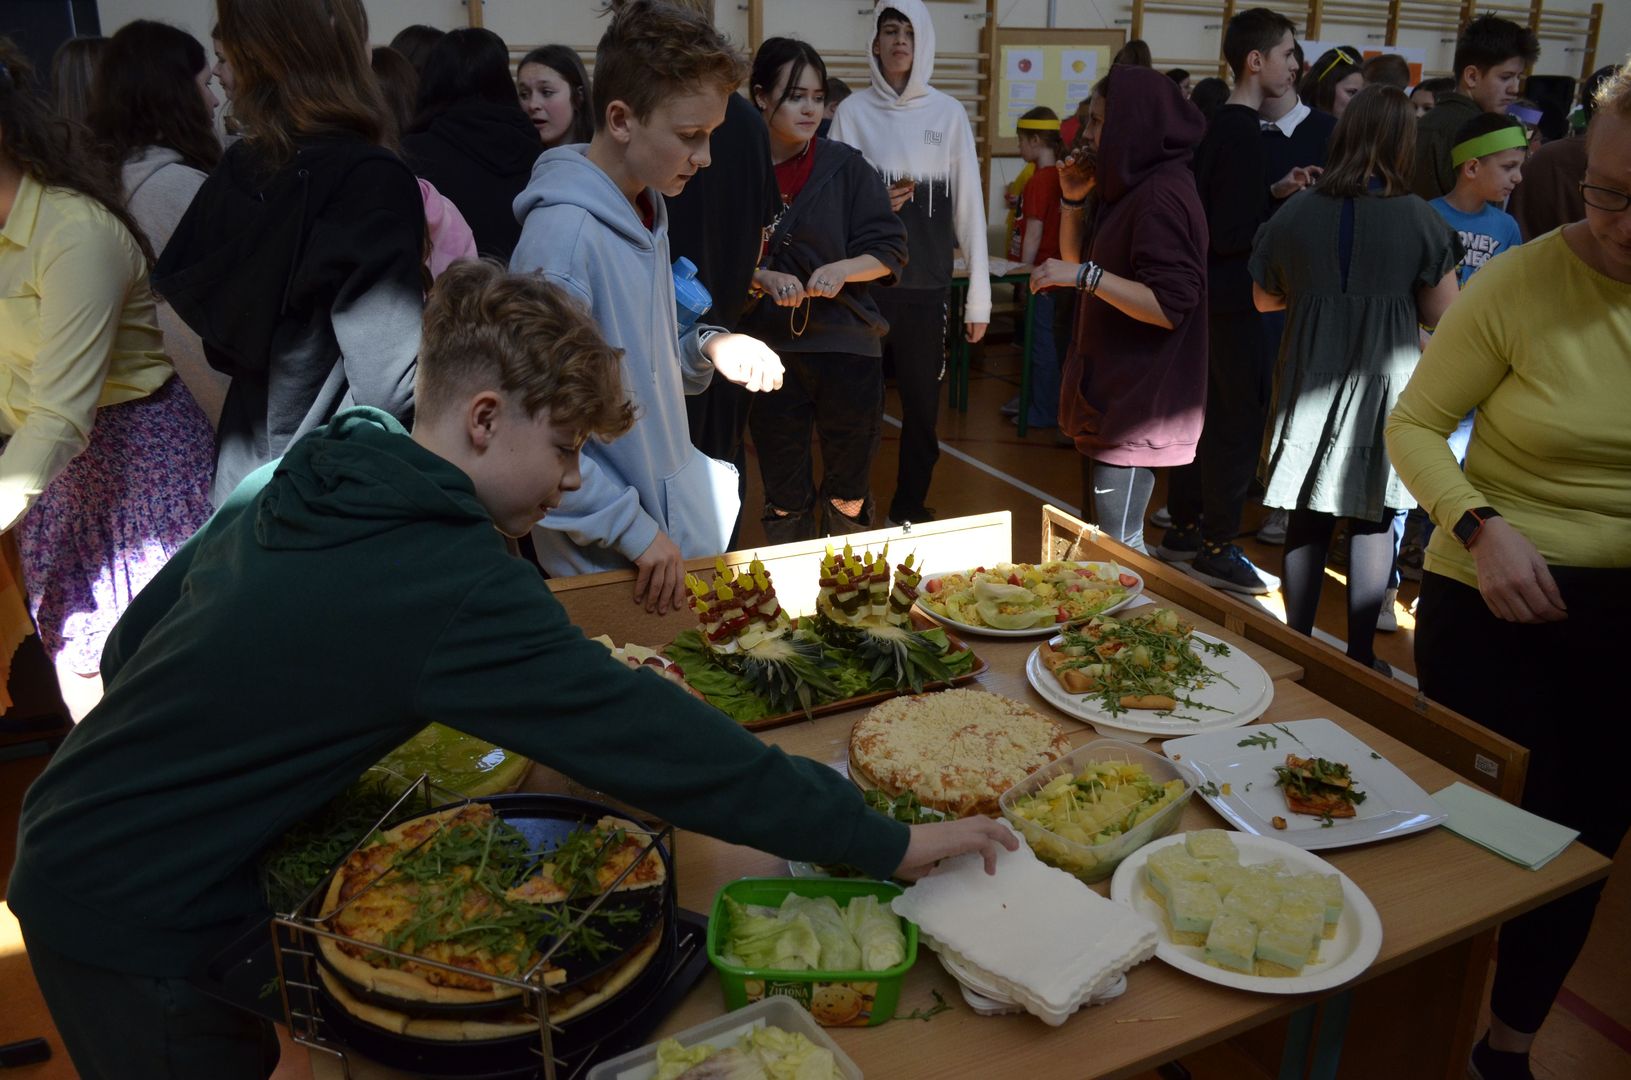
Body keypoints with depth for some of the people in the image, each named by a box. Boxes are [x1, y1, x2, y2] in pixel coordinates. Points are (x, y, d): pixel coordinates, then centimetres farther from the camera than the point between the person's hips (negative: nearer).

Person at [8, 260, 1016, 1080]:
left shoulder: (293, 485, -2)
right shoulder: (454, 583, -29)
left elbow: (131, 646, 7)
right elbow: (658, 746, -29)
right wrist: (887, 842, -23)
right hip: (137, 930, -8)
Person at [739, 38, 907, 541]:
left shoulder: (846, 167, -1)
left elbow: (889, 250, 1)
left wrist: (841, 269, -17)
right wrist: (765, 277, -17)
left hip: (847, 346, 0)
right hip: (770, 349, 0)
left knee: (849, 497, 11)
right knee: (784, 499, 11)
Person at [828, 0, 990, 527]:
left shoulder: (949, 113, 3)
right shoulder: (852, 111, 3)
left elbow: (969, 209, 2)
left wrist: (979, 299, -1)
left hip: (928, 286, 0)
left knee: (922, 409, 6)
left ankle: (911, 508, 23)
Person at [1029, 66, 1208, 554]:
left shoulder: (1162, 196, -17)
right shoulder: (1134, 188, 13)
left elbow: (1169, 307, -24)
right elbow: (1076, 262, 22)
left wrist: (1085, 274, -27)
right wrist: (1074, 200, 8)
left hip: (1136, 407, -10)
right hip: (1111, 396, 10)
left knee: (1119, 545, -6)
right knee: (1099, 535, 18)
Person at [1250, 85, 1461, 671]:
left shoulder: (1295, 214, -3)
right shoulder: (1421, 220, -8)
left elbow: (1265, 298, 9)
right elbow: (1441, 311, -2)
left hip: (1309, 383, 2)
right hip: (1385, 383, -2)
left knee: (1307, 518, 11)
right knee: (1373, 522, 8)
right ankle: (1360, 653, 15)